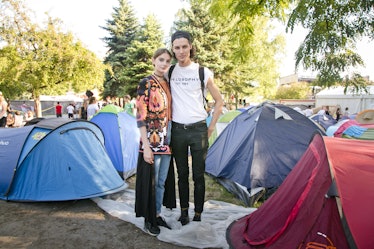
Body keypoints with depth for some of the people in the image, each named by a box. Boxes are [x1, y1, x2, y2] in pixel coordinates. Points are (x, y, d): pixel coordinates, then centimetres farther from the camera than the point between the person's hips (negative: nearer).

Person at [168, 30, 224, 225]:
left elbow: (219, 101, 5)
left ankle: (198, 214, 18)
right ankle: (183, 211, 26)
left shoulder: (203, 72, -1)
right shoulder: (170, 72, 4)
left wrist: (211, 126, 0)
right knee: (182, 174, 12)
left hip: (198, 129, -2)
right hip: (177, 129, 2)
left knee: (198, 175, 5)